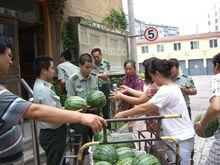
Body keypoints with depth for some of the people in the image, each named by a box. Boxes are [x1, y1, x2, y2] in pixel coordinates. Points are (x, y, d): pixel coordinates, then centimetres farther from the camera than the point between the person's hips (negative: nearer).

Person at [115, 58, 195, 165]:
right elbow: (152, 107, 12)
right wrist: (134, 115, 10)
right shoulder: (173, 87, 9)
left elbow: (144, 108, -18)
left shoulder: (166, 90, -21)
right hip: (179, 136, 9)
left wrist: (123, 114, -7)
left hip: (181, 139, -9)